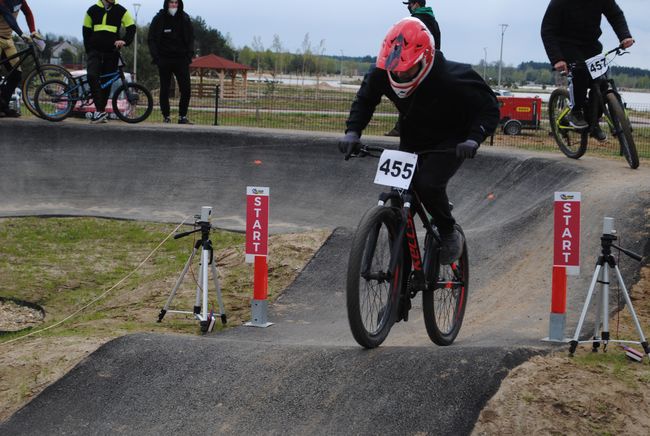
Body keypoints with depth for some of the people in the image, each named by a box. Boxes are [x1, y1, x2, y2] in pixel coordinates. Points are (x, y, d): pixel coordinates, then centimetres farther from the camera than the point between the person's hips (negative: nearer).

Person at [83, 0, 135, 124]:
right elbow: (86, 31, 13)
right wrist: (89, 51, 6)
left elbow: (131, 28, 5)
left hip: (112, 53, 1)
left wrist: (124, 40, -14)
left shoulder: (121, 11, 3)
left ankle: (100, 111, 16)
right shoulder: (92, 10, 6)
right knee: (92, 76, -21)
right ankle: (101, 111, -23)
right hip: (95, 52, -1)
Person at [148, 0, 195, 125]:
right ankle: (166, 117, 8)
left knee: (186, 89, -7)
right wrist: (156, 57, -6)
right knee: (165, 90, 2)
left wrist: (189, 55, 0)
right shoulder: (159, 19, 1)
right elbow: (152, 39, 3)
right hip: (164, 60, -1)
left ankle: (182, 116, 2)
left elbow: (191, 38, 12)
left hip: (181, 59, 1)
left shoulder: (185, 19, 6)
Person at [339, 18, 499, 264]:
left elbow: (489, 108, -21)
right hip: (412, 141, 5)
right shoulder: (383, 74, -22)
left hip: (450, 142, -5)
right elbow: (365, 99, -1)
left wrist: (474, 138, -38)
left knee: (427, 184, -28)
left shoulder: (452, 79, -34)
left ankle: (449, 233, -2)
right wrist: (352, 131, -18)